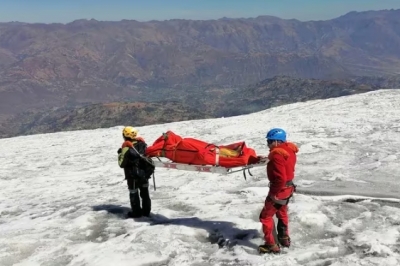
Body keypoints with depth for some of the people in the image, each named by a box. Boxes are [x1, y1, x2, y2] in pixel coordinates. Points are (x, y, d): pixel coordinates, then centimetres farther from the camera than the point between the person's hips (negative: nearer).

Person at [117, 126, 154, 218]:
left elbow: (122, 164, -13)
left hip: (133, 175, -5)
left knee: (133, 193, 11)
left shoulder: (126, 147, -20)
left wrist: (120, 153, -1)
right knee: (145, 192, 18)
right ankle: (146, 210, 26)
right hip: (144, 172, 5)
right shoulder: (142, 143, -4)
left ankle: (136, 212, 18)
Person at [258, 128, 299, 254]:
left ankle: (272, 245, 6)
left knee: (265, 216, 2)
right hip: (288, 187, 10)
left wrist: (274, 192, -22)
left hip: (280, 190, -10)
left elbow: (280, 178, -32)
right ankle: (284, 238, 42)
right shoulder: (289, 150, 2)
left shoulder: (277, 155, -27)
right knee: (282, 213, 28)